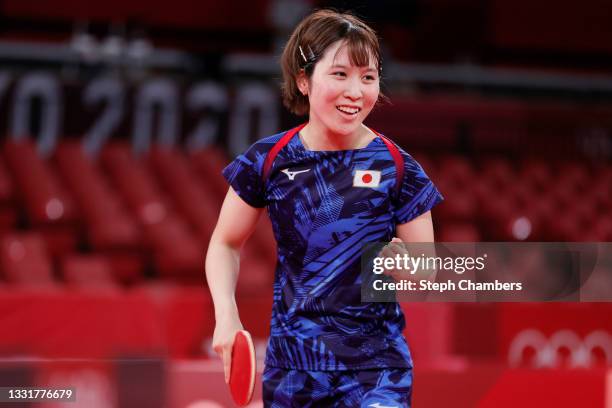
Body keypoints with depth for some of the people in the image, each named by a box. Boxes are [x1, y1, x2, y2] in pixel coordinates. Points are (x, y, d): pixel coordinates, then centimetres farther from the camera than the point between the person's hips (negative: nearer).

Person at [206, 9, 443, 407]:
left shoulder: (397, 168, -5)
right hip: (292, 366, 2)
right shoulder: (269, 161, -2)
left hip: (376, 364, -2)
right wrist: (227, 315, -4)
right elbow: (225, 244, 11)